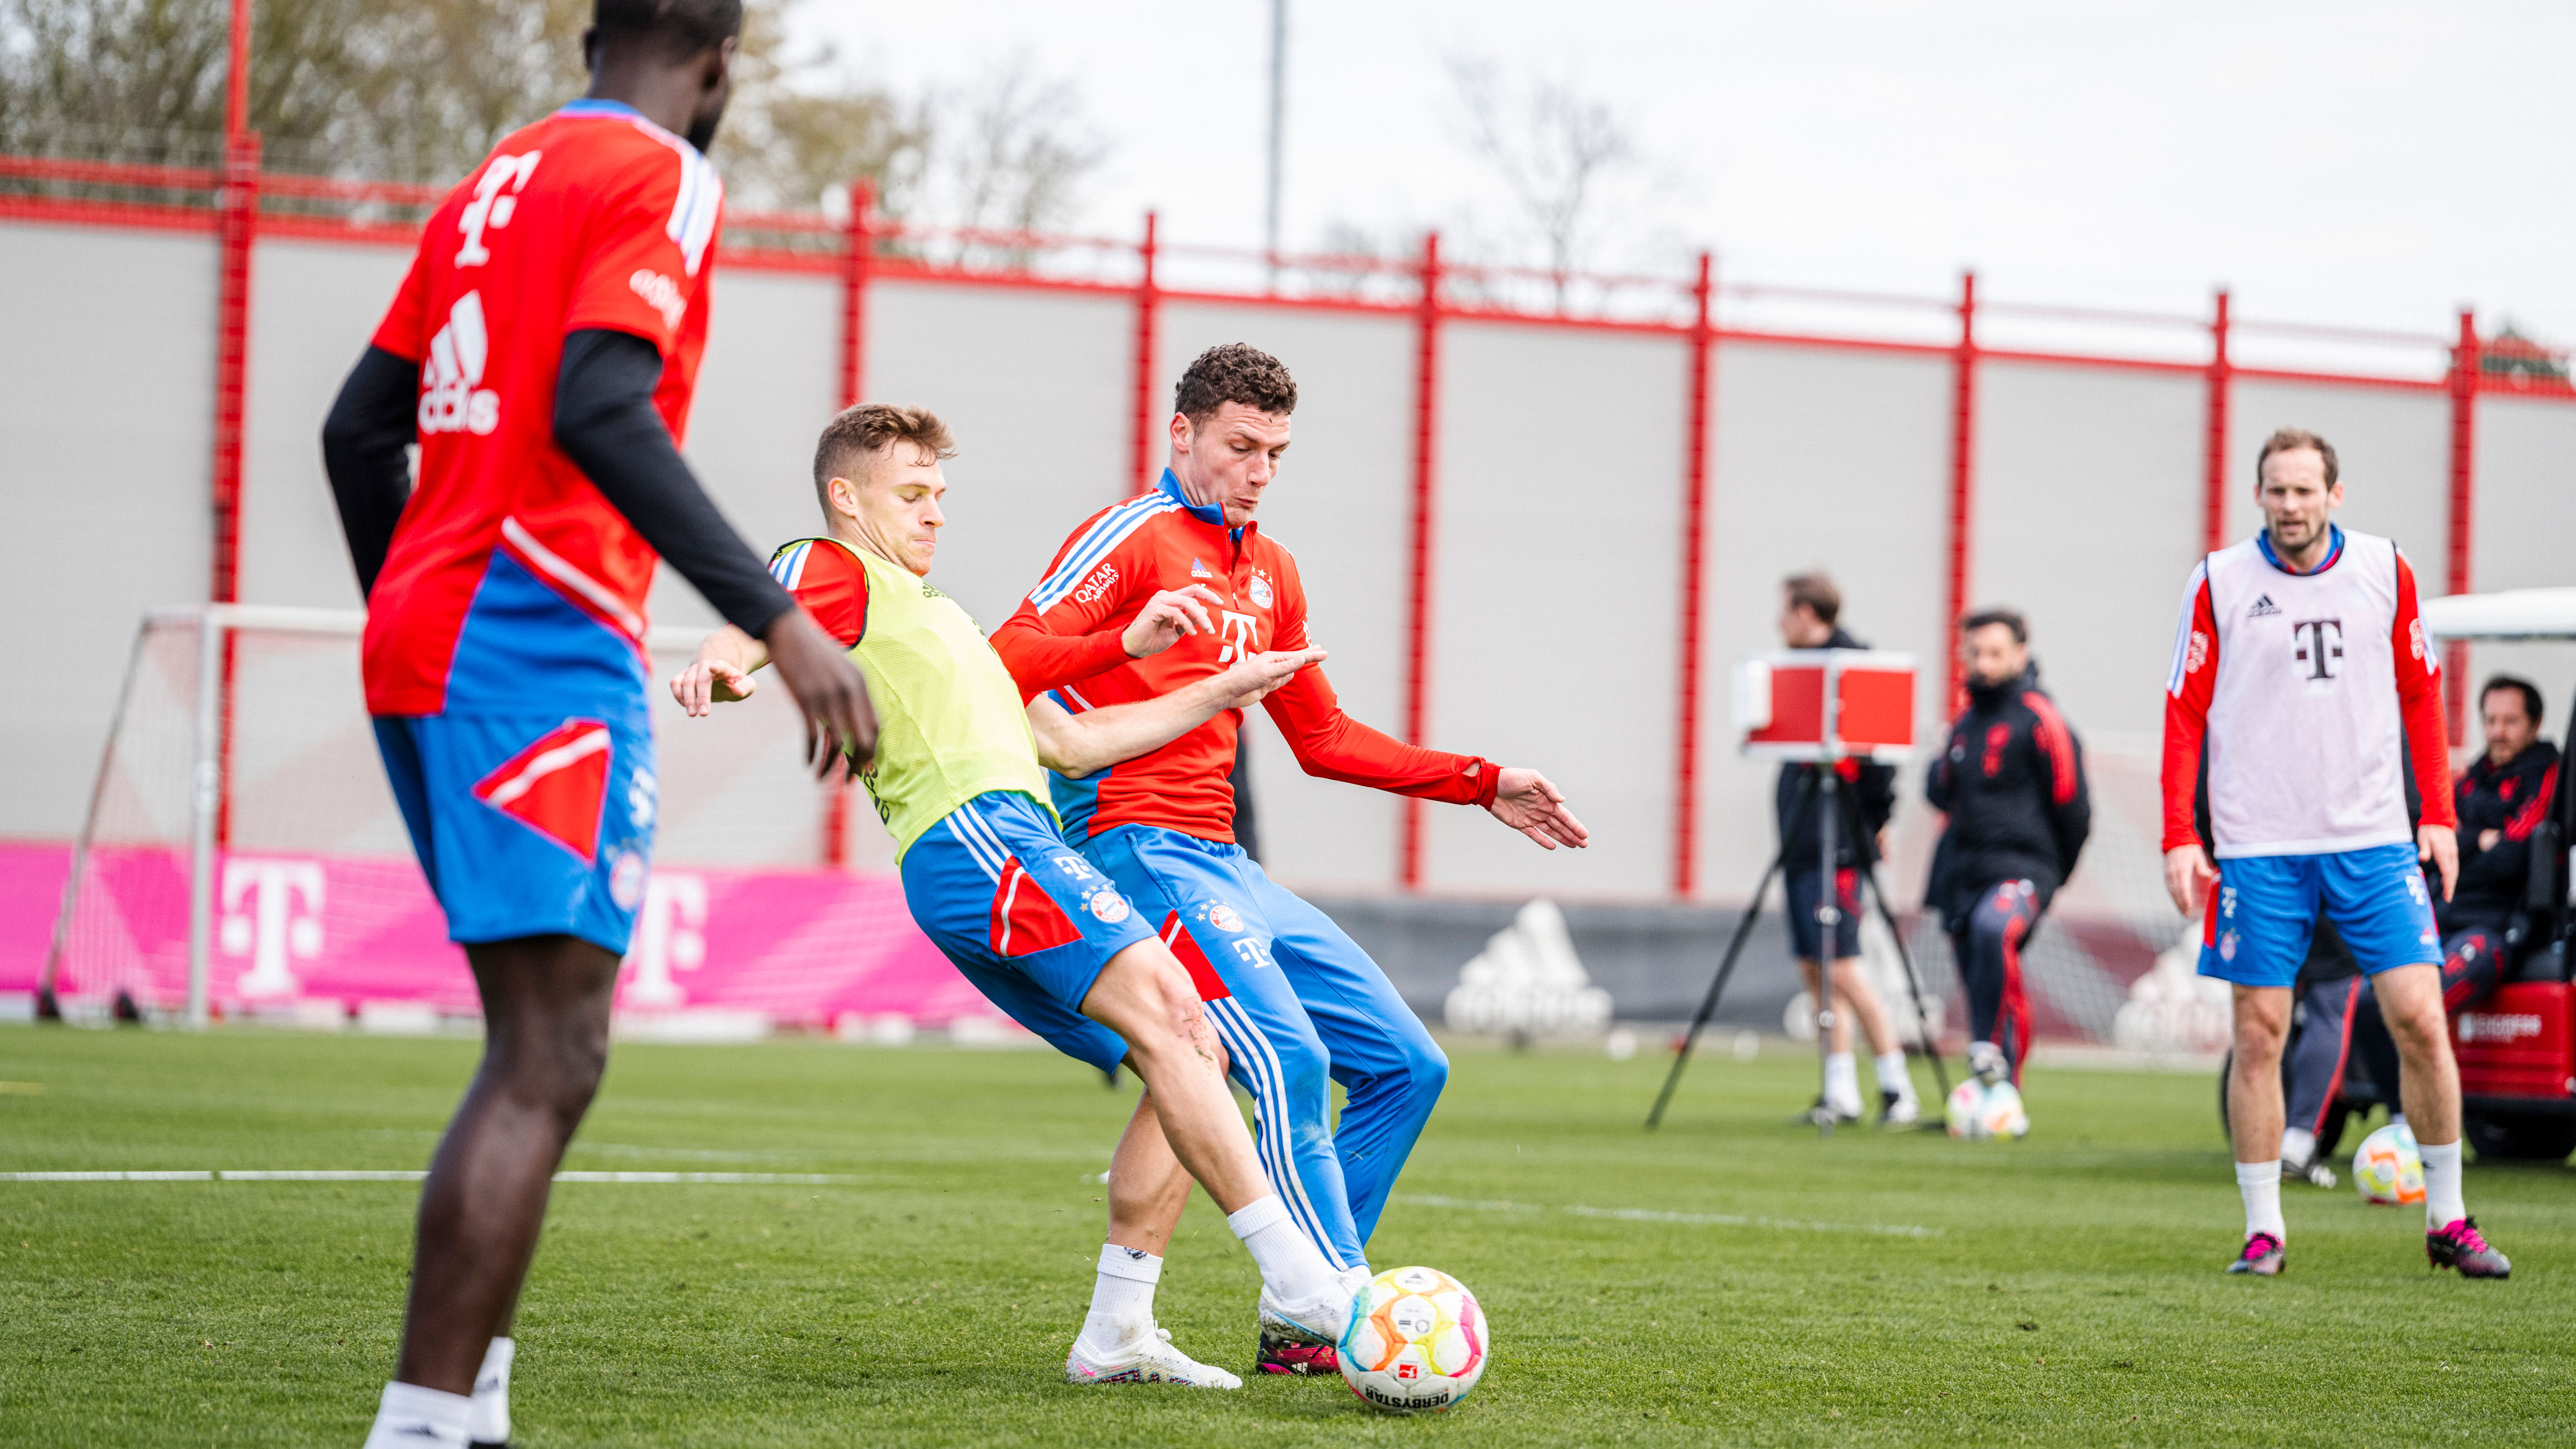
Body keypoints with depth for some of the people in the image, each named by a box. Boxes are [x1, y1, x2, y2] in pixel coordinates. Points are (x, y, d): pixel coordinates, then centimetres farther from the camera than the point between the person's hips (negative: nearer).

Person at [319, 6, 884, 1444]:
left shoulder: (499, 178, 20)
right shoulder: (661, 178, -4)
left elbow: (361, 429, 20)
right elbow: (599, 411, -19)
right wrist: (779, 619, -22)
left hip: (420, 639, 9)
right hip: (542, 649, -9)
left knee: (536, 1046, 15)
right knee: (550, 1062, -12)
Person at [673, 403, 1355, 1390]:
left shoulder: (934, 616, 37)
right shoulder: (838, 572, 11)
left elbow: (1069, 745, 37)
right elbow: (759, 625, -13)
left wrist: (1220, 693, 35)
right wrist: (721, 661, -38)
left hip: (1019, 845, 10)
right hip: (970, 829, -10)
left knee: (1192, 1057, 2)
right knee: (1166, 1006, -22)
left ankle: (1116, 1330, -4)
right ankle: (1297, 1279, -32)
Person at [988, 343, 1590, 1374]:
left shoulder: (1270, 571, 21)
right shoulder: (1132, 536, -4)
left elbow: (1322, 738, 29)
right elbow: (1006, 662, -17)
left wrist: (1483, 785, 24)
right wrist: (1129, 642, -34)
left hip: (1222, 865, 9)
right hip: (1140, 851, -9)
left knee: (1407, 1066, 5)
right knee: (1288, 1060, -26)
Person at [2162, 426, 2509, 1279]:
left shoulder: (2385, 571, 5)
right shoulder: (2219, 583, 1)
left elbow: (2421, 694, 13)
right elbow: (2185, 711, 4)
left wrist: (2438, 815, 6)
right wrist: (2179, 837, -3)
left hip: (2374, 840, 1)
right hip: (2258, 848, -1)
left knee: (2420, 1019, -5)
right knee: (2259, 1035, 0)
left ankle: (2447, 1220, 7)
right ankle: (2263, 1230, 10)